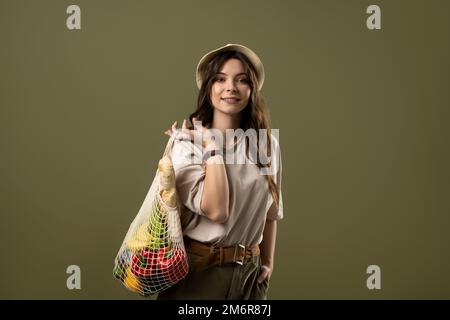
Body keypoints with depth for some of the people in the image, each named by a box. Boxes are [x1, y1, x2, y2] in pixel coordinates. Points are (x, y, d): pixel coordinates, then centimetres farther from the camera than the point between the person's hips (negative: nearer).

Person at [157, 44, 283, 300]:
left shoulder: (268, 144, 1)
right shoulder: (187, 144, -11)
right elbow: (216, 210, -23)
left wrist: (268, 262, 11)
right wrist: (211, 146, -19)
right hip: (197, 269, -3)